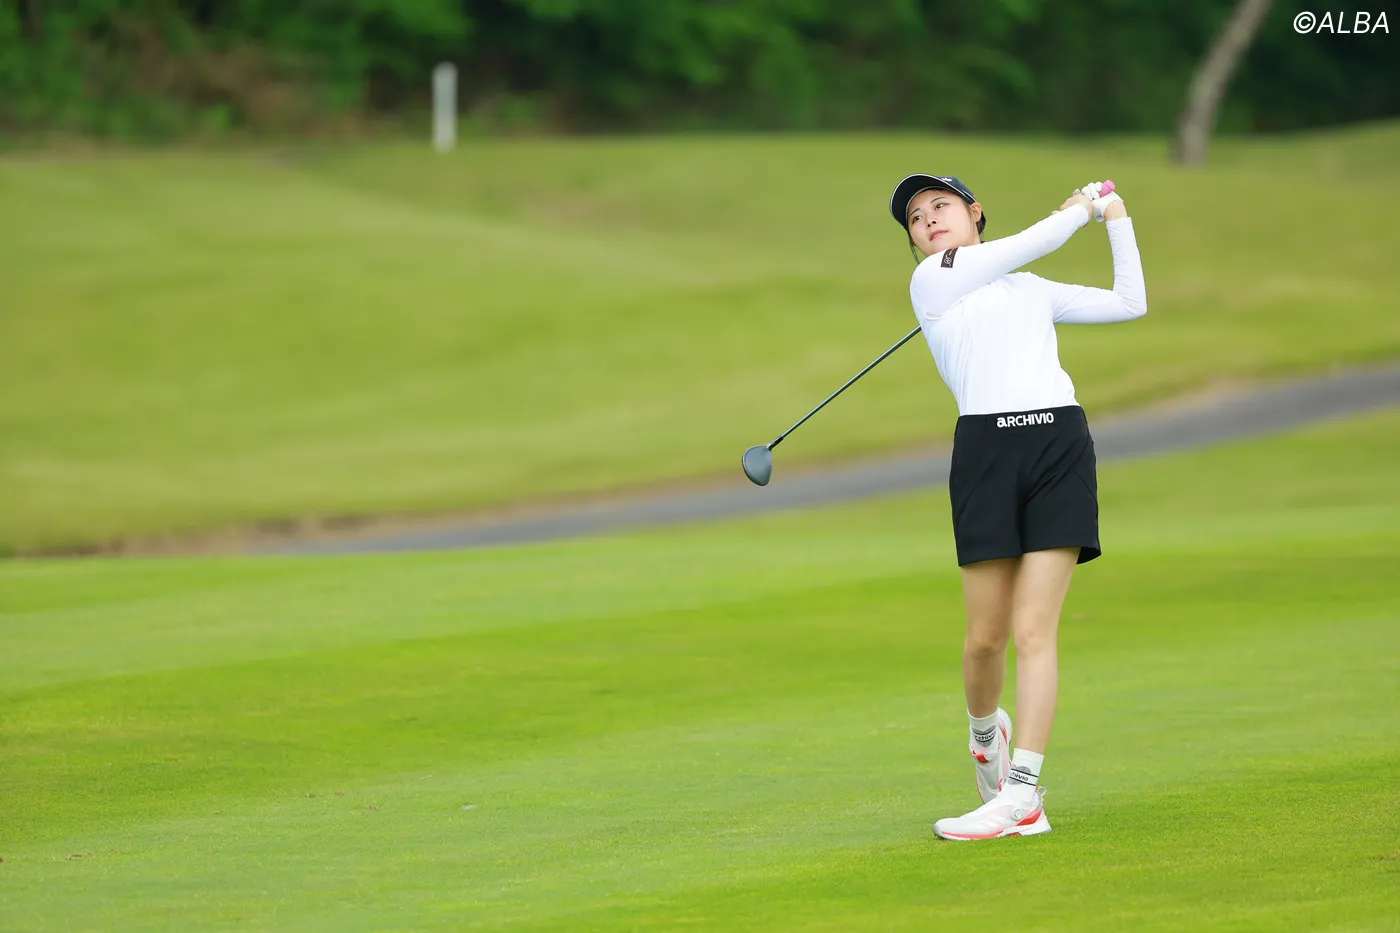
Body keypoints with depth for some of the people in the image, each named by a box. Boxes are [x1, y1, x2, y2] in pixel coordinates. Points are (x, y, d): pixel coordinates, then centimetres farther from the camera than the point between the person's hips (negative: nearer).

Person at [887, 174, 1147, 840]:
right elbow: (1035, 242, 5)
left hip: (1060, 443, 2)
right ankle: (985, 730, 31)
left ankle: (1022, 797, -12)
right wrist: (1082, 208, 23)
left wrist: (1117, 221, 29)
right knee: (987, 635, -2)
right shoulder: (932, 278, 8)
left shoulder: (1035, 290, 25)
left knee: (1034, 629, -8)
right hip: (986, 447, -2)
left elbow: (1129, 303, 29)